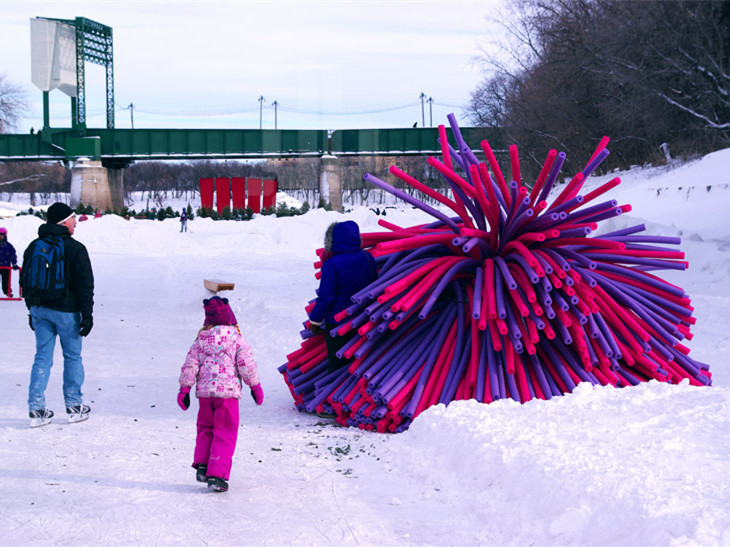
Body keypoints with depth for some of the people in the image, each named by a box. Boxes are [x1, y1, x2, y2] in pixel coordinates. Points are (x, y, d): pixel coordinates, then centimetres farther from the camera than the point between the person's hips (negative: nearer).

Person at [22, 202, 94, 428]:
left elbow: (25, 281, 14)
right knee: (72, 357, 8)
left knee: (42, 357, 8)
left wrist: (32, 309, 21)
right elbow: (85, 284, -11)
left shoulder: (33, 247, 8)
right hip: (66, 311, -5)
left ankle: (36, 410, 4)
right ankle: (74, 407, 15)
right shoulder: (75, 248, -11)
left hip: (40, 309, 5)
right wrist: (87, 314, -5)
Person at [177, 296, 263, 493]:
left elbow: (190, 364, 6)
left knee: (205, 429, 23)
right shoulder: (236, 338, -2)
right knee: (225, 433, 1)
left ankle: (201, 464, 12)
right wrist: (255, 386, 9)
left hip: (204, 391, 3)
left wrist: (184, 389, 11)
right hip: (228, 391, -3)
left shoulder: (201, 339, 7)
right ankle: (217, 474, -5)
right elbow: (246, 364, -2)